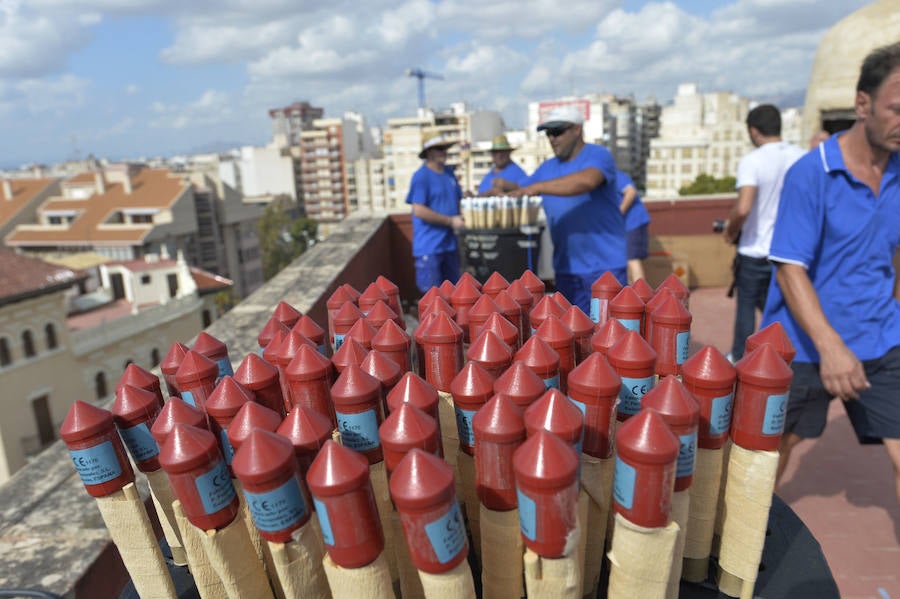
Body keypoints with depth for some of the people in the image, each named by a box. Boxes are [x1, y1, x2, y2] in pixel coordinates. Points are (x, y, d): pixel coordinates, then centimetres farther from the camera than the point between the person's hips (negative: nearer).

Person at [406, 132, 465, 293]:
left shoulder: (449, 173, 10)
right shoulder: (421, 176, -12)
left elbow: (458, 200, 20)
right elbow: (419, 211, -20)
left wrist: (460, 220, -1)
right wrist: (450, 221, -16)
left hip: (450, 243, 7)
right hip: (429, 246, -7)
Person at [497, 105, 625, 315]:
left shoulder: (598, 155, -6)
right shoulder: (547, 168, 14)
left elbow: (586, 180, -28)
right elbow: (521, 194, 13)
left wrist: (538, 187, -32)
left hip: (605, 264, -6)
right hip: (566, 266, 6)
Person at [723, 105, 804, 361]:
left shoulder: (752, 160, -16)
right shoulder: (803, 157, 1)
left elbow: (743, 208, -28)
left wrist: (730, 231, -9)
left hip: (755, 250, -4)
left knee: (746, 304, 13)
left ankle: (739, 358, 25)